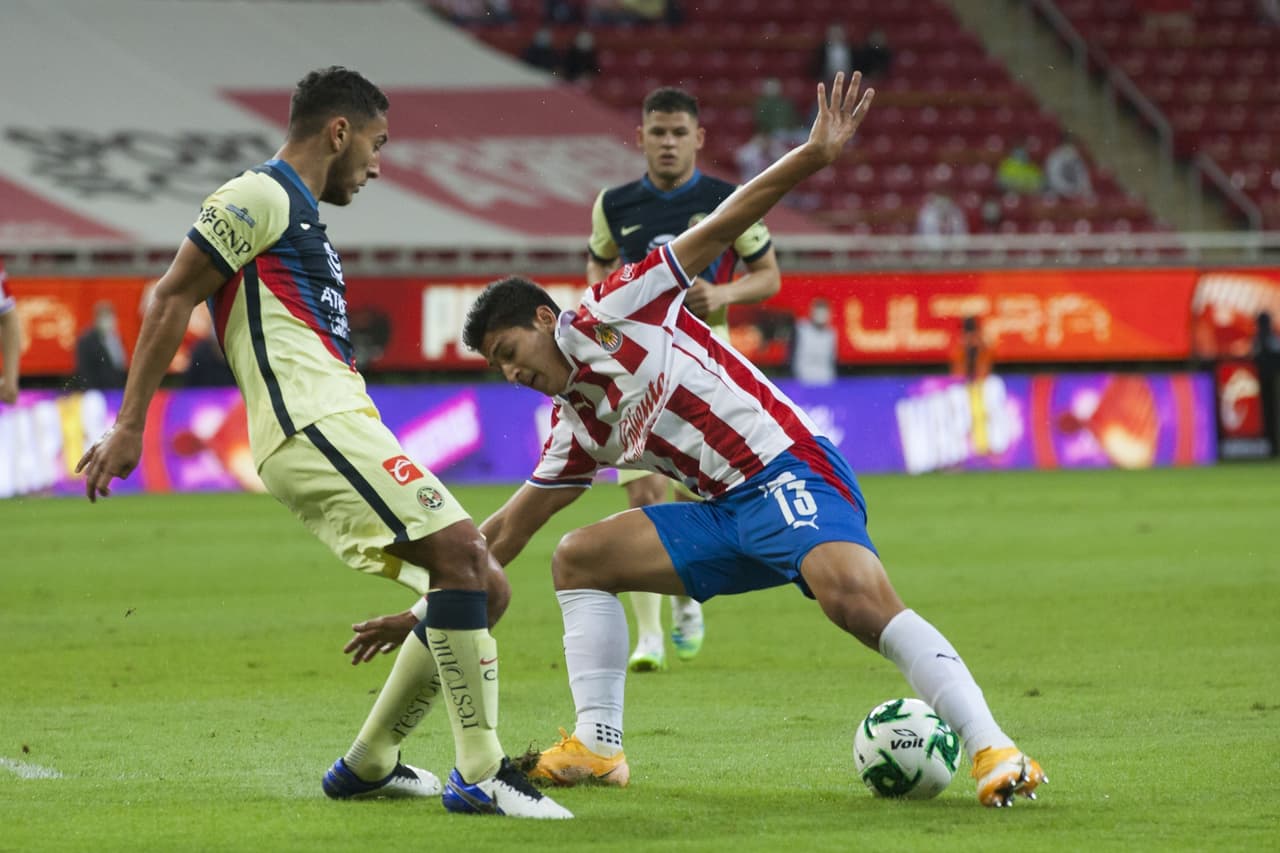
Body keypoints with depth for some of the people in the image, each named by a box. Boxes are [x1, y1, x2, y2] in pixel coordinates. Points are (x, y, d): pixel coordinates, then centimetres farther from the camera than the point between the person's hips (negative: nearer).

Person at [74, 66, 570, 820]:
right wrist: (129, 428, -12)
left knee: (485, 588, 6)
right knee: (460, 552, -20)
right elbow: (173, 300, -7)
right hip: (313, 422, -10)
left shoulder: (300, 219, 27)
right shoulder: (260, 198, -3)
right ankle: (481, 776, -20)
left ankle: (368, 764, 14)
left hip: (340, 430, 10)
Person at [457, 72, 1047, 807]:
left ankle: (995, 751, -38)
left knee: (854, 594, -33)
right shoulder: (575, 424, 20)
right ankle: (598, 747, 1)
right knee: (579, 558, 7)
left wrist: (814, 157, -16)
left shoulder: (611, 315, 1)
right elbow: (507, 532, 28)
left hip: (789, 472, -9)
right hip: (729, 515, 9)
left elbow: (720, 229, -6)